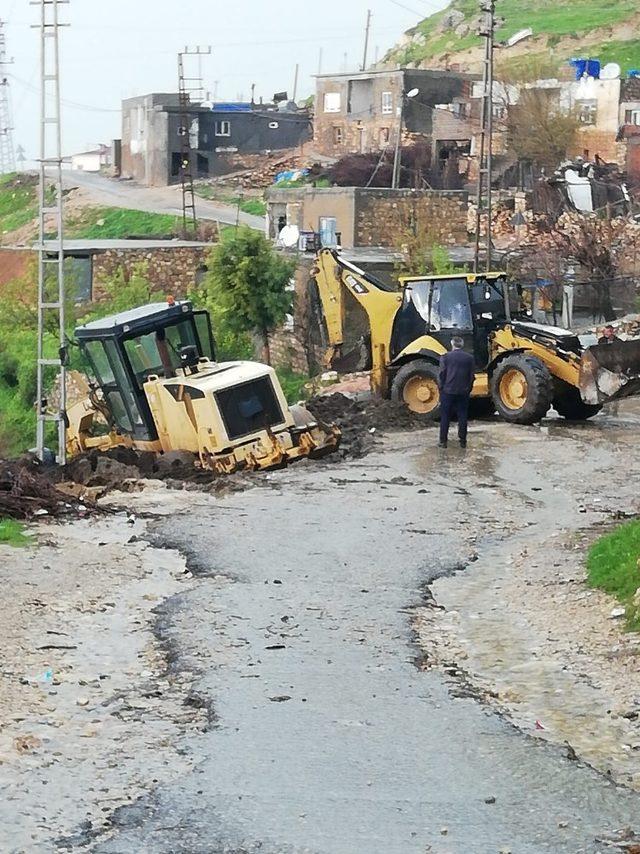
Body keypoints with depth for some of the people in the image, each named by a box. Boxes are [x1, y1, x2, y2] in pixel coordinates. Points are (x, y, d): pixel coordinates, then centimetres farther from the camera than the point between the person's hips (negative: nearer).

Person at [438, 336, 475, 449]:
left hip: (448, 392, -2)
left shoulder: (446, 357, -5)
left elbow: (442, 374, -5)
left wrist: (441, 389, 5)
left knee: (445, 417, 5)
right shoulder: (469, 358, 2)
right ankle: (463, 441, 9)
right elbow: (472, 376, 4)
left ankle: (443, 441, 6)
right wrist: (468, 390, 13)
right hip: (463, 393, 2)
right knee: (462, 417, 7)